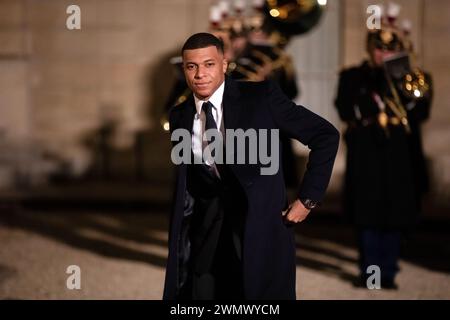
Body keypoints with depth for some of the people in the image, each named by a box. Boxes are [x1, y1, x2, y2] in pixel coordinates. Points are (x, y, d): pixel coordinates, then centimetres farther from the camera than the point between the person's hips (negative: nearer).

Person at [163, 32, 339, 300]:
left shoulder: (261, 97, -9)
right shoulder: (180, 117, 5)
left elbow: (326, 136, -6)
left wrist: (308, 199, -6)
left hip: (261, 226, -3)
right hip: (205, 230, 4)